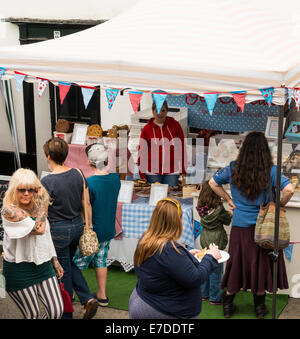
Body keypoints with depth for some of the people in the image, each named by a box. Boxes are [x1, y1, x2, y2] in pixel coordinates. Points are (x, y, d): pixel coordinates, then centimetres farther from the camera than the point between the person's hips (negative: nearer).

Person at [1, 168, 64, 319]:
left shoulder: (36, 208, 6)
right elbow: (39, 228, -27)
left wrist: (55, 261, 19)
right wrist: (43, 202, -18)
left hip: (43, 264, 6)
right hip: (19, 269, -6)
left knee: (57, 311, 3)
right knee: (32, 315, 2)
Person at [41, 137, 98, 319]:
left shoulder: (47, 182, -21)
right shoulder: (77, 174, -3)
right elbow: (86, 203, 5)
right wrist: (88, 225, 16)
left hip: (59, 229, -6)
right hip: (77, 225, 6)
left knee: (63, 270, 9)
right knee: (70, 263, 26)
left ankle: (67, 314, 23)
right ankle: (88, 299, 13)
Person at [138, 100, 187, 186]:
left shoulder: (175, 125, 4)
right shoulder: (147, 129, 4)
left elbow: (182, 148, 7)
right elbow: (142, 152, 6)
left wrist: (183, 172, 5)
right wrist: (142, 175, 2)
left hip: (172, 172, 0)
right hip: (153, 172, 0)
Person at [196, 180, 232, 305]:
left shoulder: (201, 207, -5)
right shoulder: (218, 209, -20)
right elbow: (227, 221, -4)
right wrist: (230, 214, 14)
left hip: (204, 238, 6)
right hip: (216, 239, -6)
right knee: (216, 269, 4)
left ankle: (204, 293, 28)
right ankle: (215, 297, 11)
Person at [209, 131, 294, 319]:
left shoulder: (234, 169, -5)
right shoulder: (270, 170, -13)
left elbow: (213, 183, 7)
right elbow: (289, 190, -23)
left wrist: (229, 200, 13)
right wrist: (279, 205, -6)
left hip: (239, 226, 2)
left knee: (236, 262, 14)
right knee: (261, 263, 12)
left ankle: (228, 305, 24)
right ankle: (260, 306, 25)